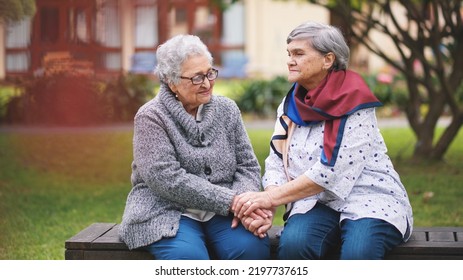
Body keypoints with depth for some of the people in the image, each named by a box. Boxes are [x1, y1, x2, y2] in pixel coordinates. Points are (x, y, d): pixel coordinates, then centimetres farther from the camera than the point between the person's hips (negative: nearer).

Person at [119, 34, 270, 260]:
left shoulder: (226, 109, 9)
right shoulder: (151, 117, -5)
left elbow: (248, 166, 8)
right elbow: (166, 179, -16)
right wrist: (230, 201, -20)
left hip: (222, 214, 4)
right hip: (168, 212, -3)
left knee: (253, 247, -27)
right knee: (189, 257, -34)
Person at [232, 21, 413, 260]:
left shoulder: (353, 102, -9)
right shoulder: (290, 105, 10)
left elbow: (333, 171, -18)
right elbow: (276, 163, 5)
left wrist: (272, 197, -19)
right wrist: (263, 206, -15)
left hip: (368, 199, -4)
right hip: (317, 202, 4)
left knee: (358, 252, -36)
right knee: (293, 243, -30)